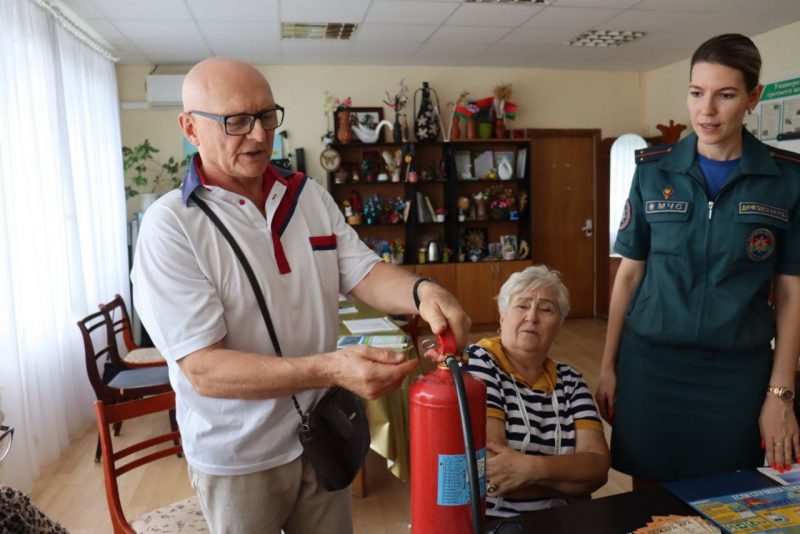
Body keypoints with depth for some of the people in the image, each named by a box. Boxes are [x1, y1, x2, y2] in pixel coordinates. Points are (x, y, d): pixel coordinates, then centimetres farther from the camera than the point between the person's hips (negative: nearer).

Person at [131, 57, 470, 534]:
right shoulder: (171, 225, -19)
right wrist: (330, 369, -36)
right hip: (238, 456, -4)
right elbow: (203, 368, -25)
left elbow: (363, 272, -3)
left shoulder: (312, 196, -1)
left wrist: (421, 291, -26)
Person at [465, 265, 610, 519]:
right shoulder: (477, 361, -9)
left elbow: (597, 465, -5)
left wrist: (531, 468, -23)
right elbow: (489, 465, -18)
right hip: (487, 521, -3)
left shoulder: (570, 381, 7)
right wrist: (572, 473, -10)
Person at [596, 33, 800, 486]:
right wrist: (608, 365, 2)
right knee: (649, 496, 11)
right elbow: (630, 272, 2)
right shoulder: (653, 171, -1)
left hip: (738, 370, 0)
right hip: (650, 362, 1)